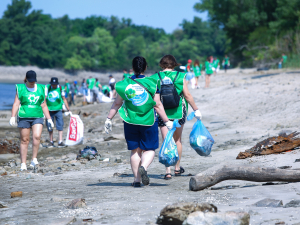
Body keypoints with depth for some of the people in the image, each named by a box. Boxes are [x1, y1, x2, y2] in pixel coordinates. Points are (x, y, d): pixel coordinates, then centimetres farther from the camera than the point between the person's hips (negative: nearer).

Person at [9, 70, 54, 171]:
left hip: (37, 117, 1)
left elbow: (44, 106, 17)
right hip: (24, 117, -1)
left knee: (37, 136, -20)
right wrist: (13, 117, -11)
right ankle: (23, 164, 7)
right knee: (24, 140, 0)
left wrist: (49, 119, 14)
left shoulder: (40, 89, 11)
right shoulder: (20, 89, 5)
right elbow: (16, 104, 1)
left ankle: (34, 159, -12)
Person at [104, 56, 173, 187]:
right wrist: (167, 121, 1)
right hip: (148, 122, -2)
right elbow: (157, 105, -6)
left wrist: (109, 119, 13)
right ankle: (143, 167, -21)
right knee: (149, 149, 8)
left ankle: (137, 179, 9)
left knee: (135, 150, 10)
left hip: (130, 122, 2)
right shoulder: (151, 83, -7)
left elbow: (117, 104, 3)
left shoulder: (125, 84, -2)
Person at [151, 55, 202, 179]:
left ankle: (168, 171, -8)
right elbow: (187, 95, -5)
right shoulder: (180, 76, -4)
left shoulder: (155, 78, -2)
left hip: (162, 113, 0)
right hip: (178, 112, 0)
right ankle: (177, 168, 28)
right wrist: (196, 109, 3)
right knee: (177, 140, 17)